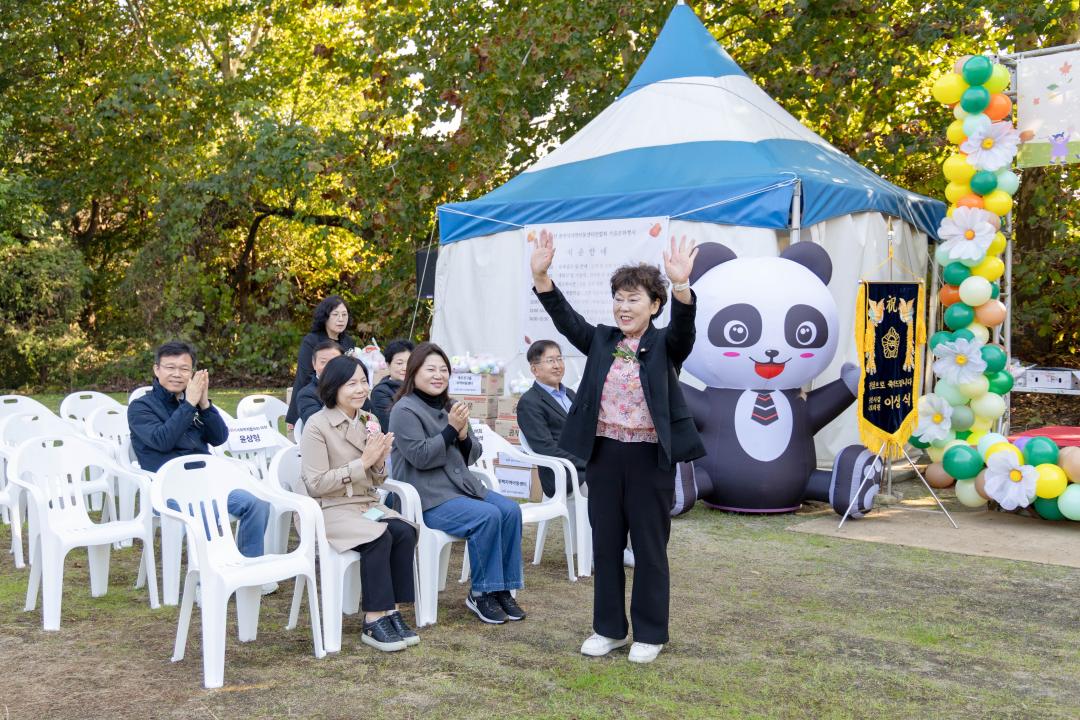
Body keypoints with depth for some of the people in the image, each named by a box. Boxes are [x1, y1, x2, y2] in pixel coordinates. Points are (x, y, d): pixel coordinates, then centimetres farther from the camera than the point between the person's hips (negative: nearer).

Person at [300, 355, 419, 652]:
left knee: (405, 532, -23)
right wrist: (362, 462, -17)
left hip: (366, 505, 6)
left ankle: (392, 612, -16)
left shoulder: (369, 422, 11)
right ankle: (374, 622, -22)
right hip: (329, 510, -6)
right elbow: (315, 485, -15)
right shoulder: (317, 425, -9)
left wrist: (379, 461, -8)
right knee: (379, 537, -31)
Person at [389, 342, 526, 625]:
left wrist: (464, 435, -6)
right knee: (487, 516, -27)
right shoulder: (405, 410, -6)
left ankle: (502, 589, -6)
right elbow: (420, 456, -17)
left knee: (510, 510, -14)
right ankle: (481, 593, -12)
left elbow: (472, 455, 15)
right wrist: (451, 428, -18)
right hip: (427, 498, -8)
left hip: (462, 485, 8)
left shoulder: (449, 407, 16)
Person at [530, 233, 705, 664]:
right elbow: (564, 317, -4)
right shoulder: (601, 341, 7)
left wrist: (681, 286, -42)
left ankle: (650, 633, 20)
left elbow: (683, 326, -23)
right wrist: (541, 276, -18)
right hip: (604, 453, 4)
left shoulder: (665, 346, -3)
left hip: (651, 457, -4)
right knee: (605, 545, 12)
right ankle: (608, 628, 26)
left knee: (650, 548, 6)